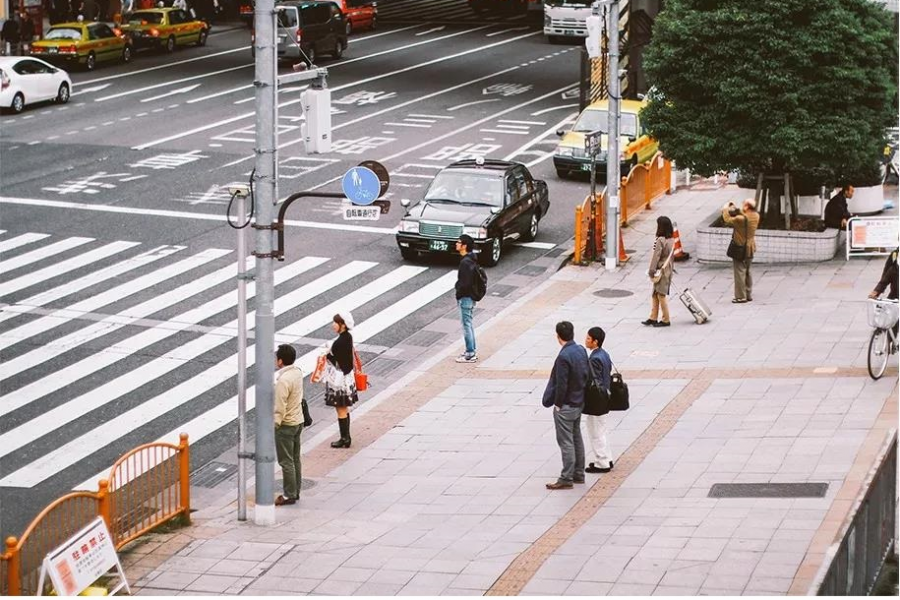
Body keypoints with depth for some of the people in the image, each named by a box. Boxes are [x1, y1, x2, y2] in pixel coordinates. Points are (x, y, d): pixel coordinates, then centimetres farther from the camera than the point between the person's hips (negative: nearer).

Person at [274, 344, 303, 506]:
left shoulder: (283, 380, -26)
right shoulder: (298, 372, 1)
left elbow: (279, 408, -23)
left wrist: (273, 426, -16)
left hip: (286, 424, -9)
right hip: (298, 421, 9)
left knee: (286, 462, 1)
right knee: (295, 459, 17)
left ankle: (289, 496, 8)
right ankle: (295, 492, 26)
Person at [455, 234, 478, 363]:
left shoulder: (466, 263, -24)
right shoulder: (471, 259, 7)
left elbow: (465, 283, -26)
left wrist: (458, 294, -12)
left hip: (466, 298, -10)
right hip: (471, 296, 10)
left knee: (466, 325, -1)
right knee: (468, 325, 19)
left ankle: (470, 355, 6)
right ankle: (472, 351, 27)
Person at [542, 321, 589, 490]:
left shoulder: (564, 357, -25)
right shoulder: (581, 351, 1)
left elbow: (561, 384, -23)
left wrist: (558, 404, -12)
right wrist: (580, 396, 16)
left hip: (565, 406, -9)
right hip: (579, 403, 9)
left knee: (566, 442, -2)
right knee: (577, 438, 18)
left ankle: (566, 479, 2)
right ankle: (578, 474, 26)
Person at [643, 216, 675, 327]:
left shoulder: (660, 240, -19)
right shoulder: (672, 240, 6)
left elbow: (656, 257, -18)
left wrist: (651, 271, -13)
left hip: (661, 271, -8)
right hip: (668, 271, 8)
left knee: (661, 295, 0)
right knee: (654, 295, 15)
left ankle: (665, 320, 6)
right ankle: (653, 318, 18)